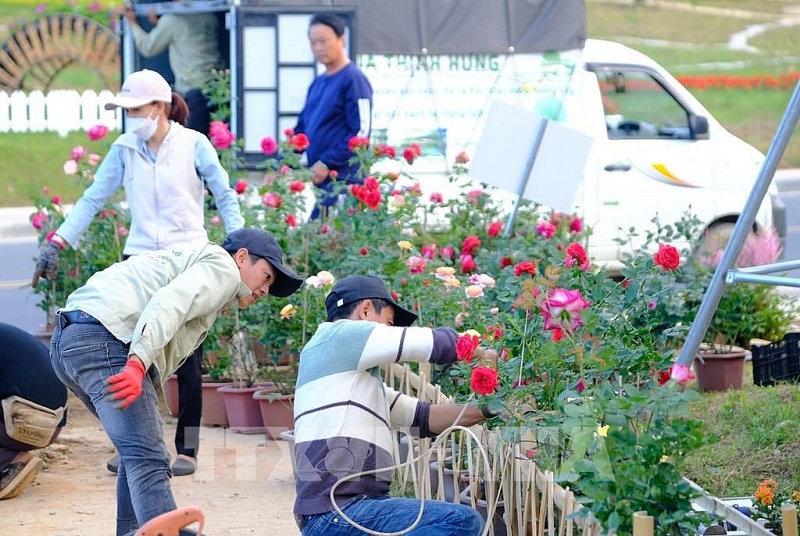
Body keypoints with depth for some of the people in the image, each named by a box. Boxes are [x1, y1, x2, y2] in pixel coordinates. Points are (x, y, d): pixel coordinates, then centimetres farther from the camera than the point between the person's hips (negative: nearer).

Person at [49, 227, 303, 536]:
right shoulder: (223, 267, 6)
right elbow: (169, 303, -14)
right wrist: (138, 363, -27)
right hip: (103, 339, -10)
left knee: (139, 449, 25)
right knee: (148, 459, -19)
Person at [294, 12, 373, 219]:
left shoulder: (353, 80, -8)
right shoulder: (317, 83, 18)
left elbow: (361, 132, -15)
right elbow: (301, 128, 23)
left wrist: (327, 163, -16)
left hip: (343, 181, -9)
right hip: (322, 179, 9)